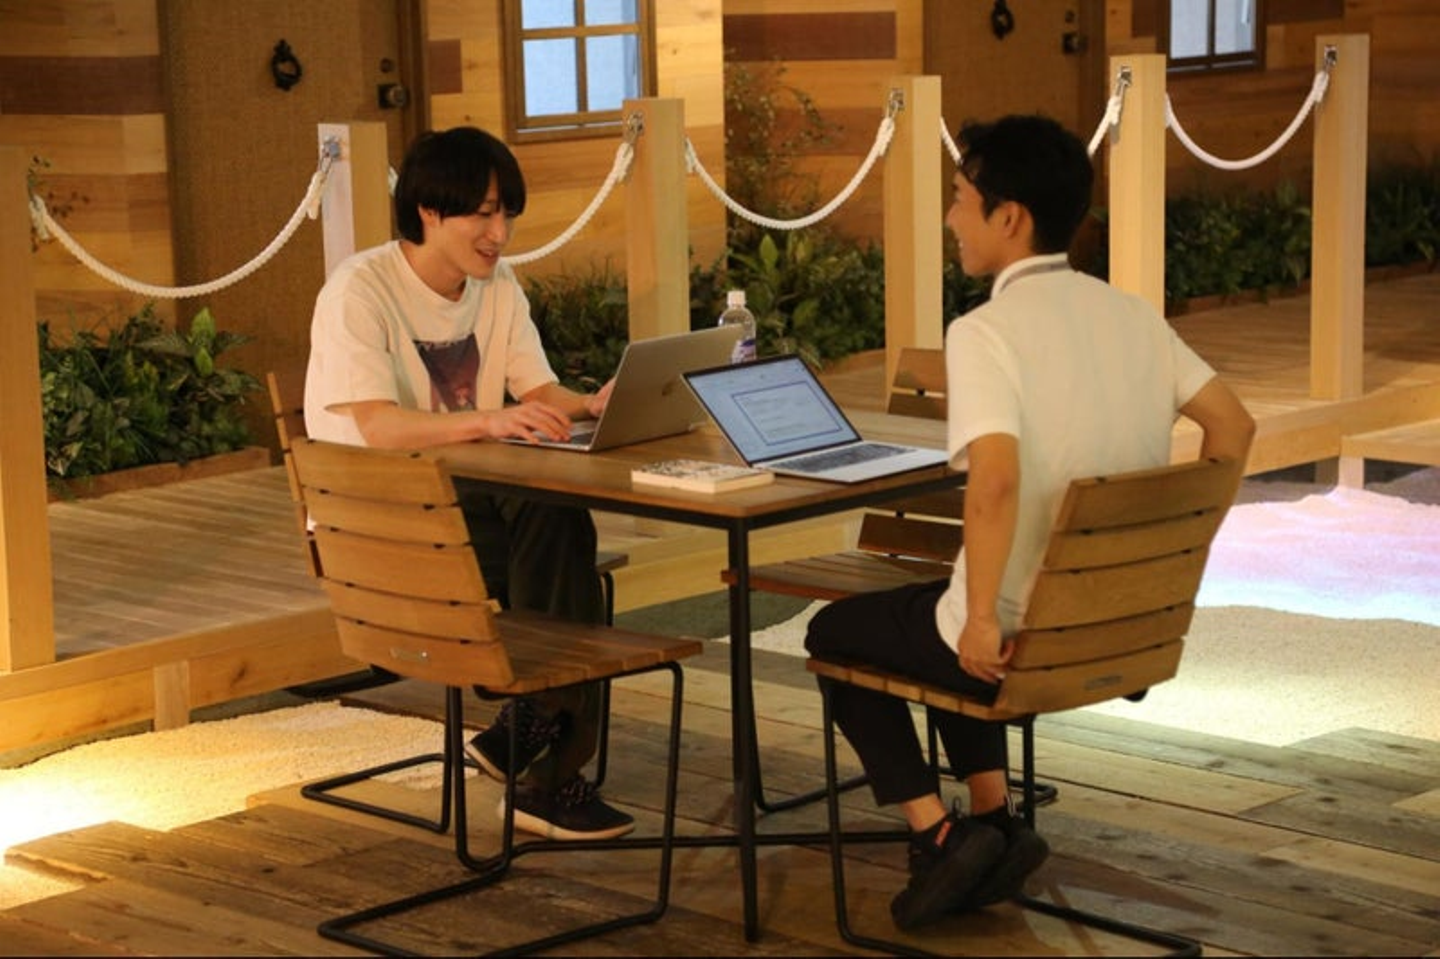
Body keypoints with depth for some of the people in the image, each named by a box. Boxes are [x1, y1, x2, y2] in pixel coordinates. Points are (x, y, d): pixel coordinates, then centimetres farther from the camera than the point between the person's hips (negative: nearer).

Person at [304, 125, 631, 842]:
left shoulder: (497, 287, 10)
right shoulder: (359, 291, -13)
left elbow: (538, 393, 4)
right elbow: (375, 425, -27)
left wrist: (591, 406, -20)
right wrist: (488, 421, -41)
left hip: (465, 501, 6)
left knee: (556, 522, -28)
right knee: (557, 531, -28)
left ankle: (521, 734, -16)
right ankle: (549, 769, -18)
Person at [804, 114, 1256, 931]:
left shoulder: (985, 331, -19)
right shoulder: (1133, 314, 2)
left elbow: (996, 480, -32)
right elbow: (1233, 426, 6)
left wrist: (981, 623, -22)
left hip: (1019, 636, -7)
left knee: (836, 632, 21)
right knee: (943, 613, 34)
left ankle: (941, 835, 8)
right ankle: (994, 818, 22)